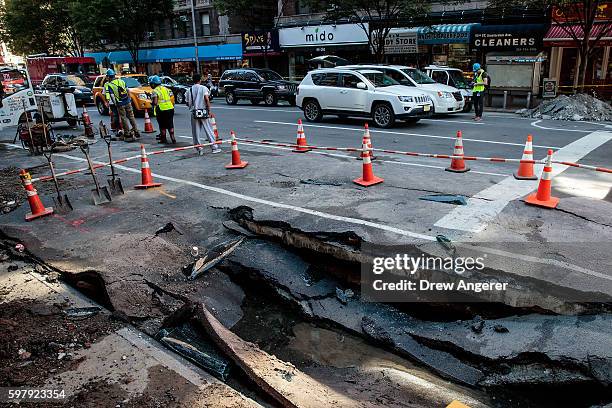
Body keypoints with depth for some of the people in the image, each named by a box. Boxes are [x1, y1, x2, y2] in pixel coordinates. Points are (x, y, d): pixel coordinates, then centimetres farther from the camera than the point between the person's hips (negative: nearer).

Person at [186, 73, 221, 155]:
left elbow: (187, 103, 5)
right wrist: (209, 110, -7)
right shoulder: (203, 88, -3)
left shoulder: (189, 90, 5)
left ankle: (199, 149, 7)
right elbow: (207, 99, -13)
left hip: (194, 113, 2)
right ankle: (214, 147, 4)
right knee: (209, 130, 4)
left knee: (196, 132, 7)